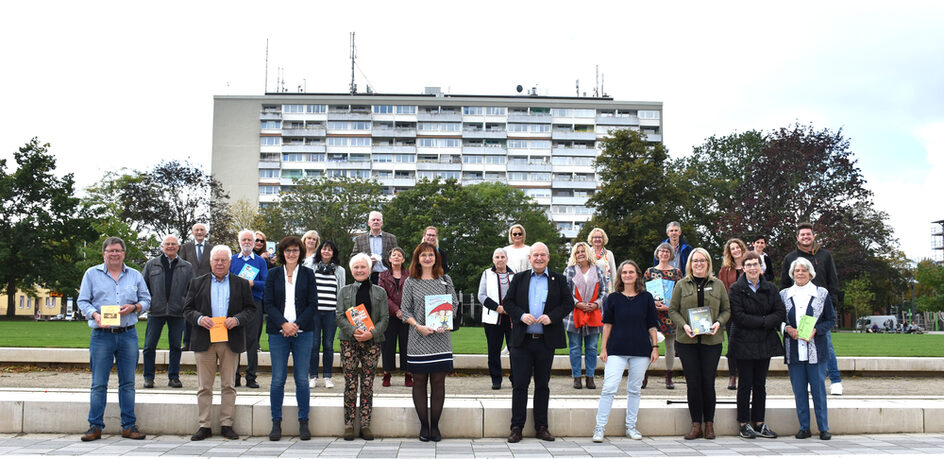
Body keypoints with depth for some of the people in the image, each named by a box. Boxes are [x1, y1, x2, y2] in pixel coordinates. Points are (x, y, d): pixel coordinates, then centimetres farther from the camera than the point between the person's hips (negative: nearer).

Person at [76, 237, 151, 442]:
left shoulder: (135, 275, 12)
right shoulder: (92, 274, 7)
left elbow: (146, 300, 13)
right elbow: (83, 301, 4)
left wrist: (133, 307, -8)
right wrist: (95, 315, -14)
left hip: (128, 335, 2)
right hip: (101, 335, -2)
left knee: (128, 383, 5)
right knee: (99, 384, 1)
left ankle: (129, 425, 12)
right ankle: (95, 427, 9)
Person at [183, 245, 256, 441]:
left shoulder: (242, 284, 9)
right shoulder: (197, 283, 11)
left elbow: (251, 308, 6)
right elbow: (187, 309, 8)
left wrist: (237, 319, -12)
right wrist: (199, 318, -12)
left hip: (231, 342, 0)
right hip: (204, 341, 0)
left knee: (228, 385, 4)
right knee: (205, 386, 3)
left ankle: (226, 424, 11)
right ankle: (204, 425, 10)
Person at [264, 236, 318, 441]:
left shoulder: (308, 274, 7)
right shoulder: (273, 274, 8)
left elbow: (313, 304, 2)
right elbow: (268, 303, 2)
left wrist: (297, 325, -10)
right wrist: (283, 324, -12)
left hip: (303, 332, 0)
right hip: (278, 332, 0)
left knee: (302, 379, 1)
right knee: (278, 379, 1)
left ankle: (303, 422, 11)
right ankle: (276, 423, 11)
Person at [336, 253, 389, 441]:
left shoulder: (380, 292, 10)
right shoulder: (344, 291, 11)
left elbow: (384, 318, 4)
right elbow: (339, 316, 1)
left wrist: (371, 333, -14)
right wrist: (353, 331, -16)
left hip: (372, 343, 0)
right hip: (349, 342, 0)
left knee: (367, 384, 1)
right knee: (350, 384, -3)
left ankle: (365, 425, 7)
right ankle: (349, 425, 5)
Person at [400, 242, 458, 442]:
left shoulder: (445, 280, 8)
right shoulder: (411, 282, 5)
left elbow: (454, 305, 8)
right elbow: (405, 310, 3)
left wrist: (445, 323, -9)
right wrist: (418, 326, -12)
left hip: (441, 339, 1)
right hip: (418, 340, -1)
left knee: (438, 383, 2)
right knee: (419, 382, 3)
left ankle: (435, 425, 12)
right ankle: (424, 425, 13)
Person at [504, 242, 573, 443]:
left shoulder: (559, 280, 7)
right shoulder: (519, 279, 9)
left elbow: (569, 303, 3)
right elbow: (508, 302, 6)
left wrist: (552, 316, -13)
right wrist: (521, 315, -12)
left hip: (546, 341, 0)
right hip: (522, 340, 0)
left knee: (542, 385, 9)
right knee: (520, 384, 1)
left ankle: (541, 427, 18)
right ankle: (516, 427, 8)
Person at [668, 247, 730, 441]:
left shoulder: (718, 284, 9)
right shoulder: (682, 285, 7)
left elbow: (727, 310, 11)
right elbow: (672, 310, 6)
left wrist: (718, 323, -8)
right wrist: (684, 325, -11)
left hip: (711, 340, 0)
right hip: (687, 341, 0)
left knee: (708, 382, 0)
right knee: (693, 383, 0)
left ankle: (709, 424, 14)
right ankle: (696, 425, 10)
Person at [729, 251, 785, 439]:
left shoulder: (770, 288, 9)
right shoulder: (736, 289, -4)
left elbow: (781, 313, 0)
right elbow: (738, 317, -13)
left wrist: (764, 322, -15)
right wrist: (763, 321, -13)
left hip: (765, 343, 4)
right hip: (744, 344, -4)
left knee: (760, 384, 8)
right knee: (745, 384, 1)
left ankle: (759, 422, 17)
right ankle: (743, 424, 9)